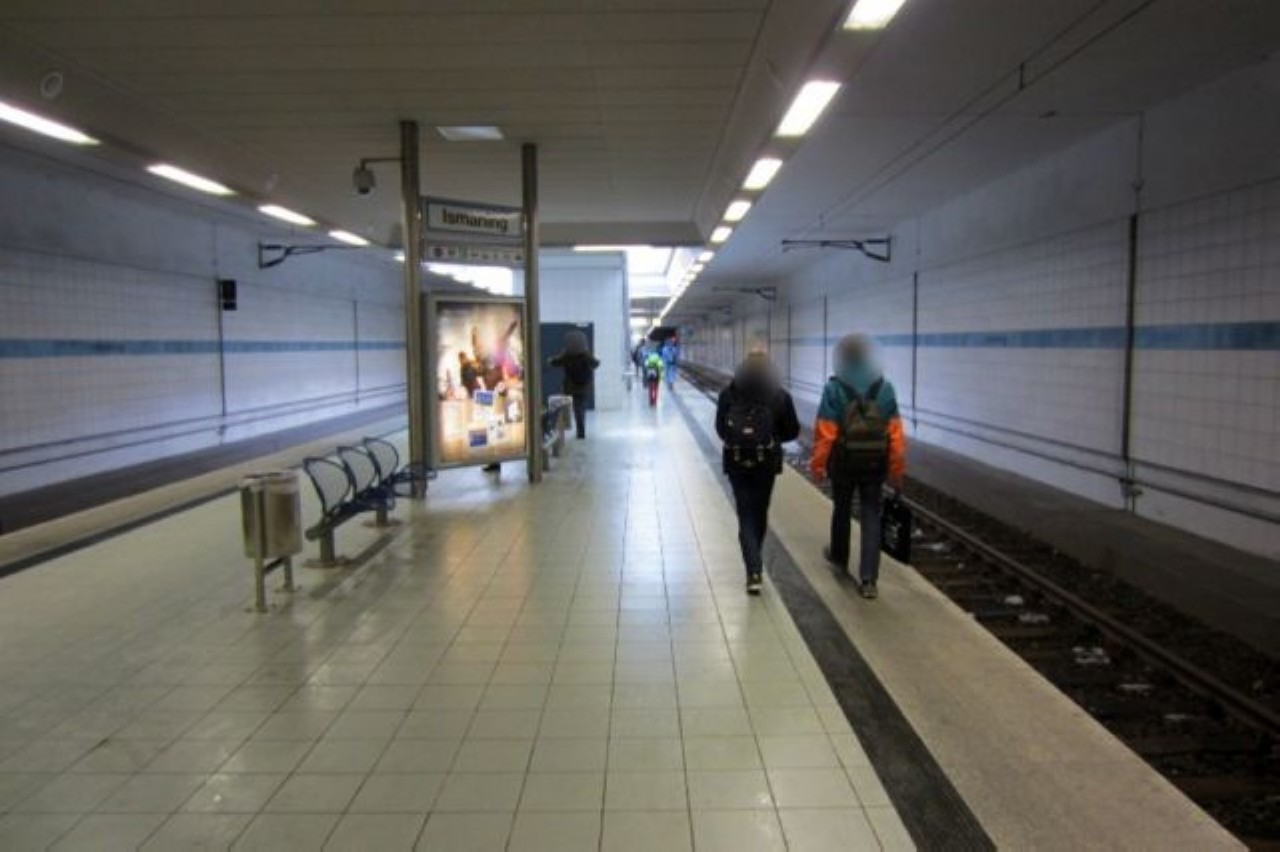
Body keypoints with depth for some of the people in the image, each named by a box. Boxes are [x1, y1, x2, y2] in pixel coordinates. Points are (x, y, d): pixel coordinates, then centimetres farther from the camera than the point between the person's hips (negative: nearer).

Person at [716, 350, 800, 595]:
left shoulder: (728, 394, -4)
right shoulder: (779, 396, -6)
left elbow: (720, 428, 2)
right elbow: (792, 431, -1)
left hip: (736, 462, -1)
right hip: (767, 463, 1)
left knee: (746, 515, 3)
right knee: (760, 512, 18)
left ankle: (754, 571, -10)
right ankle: (755, 562, 36)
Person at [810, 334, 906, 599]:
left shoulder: (834, 389, -9)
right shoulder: (885, 388, 0)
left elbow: (825, 432, -12)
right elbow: (895, 431, 0)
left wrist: (818, 464, -3)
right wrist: (897, 468, 7)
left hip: (844, 462, -1)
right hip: (875, 462, 2)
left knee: (841, 509, 20)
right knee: (871, 517, 4)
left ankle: (839, 557, 42)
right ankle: (869, 579, -1)